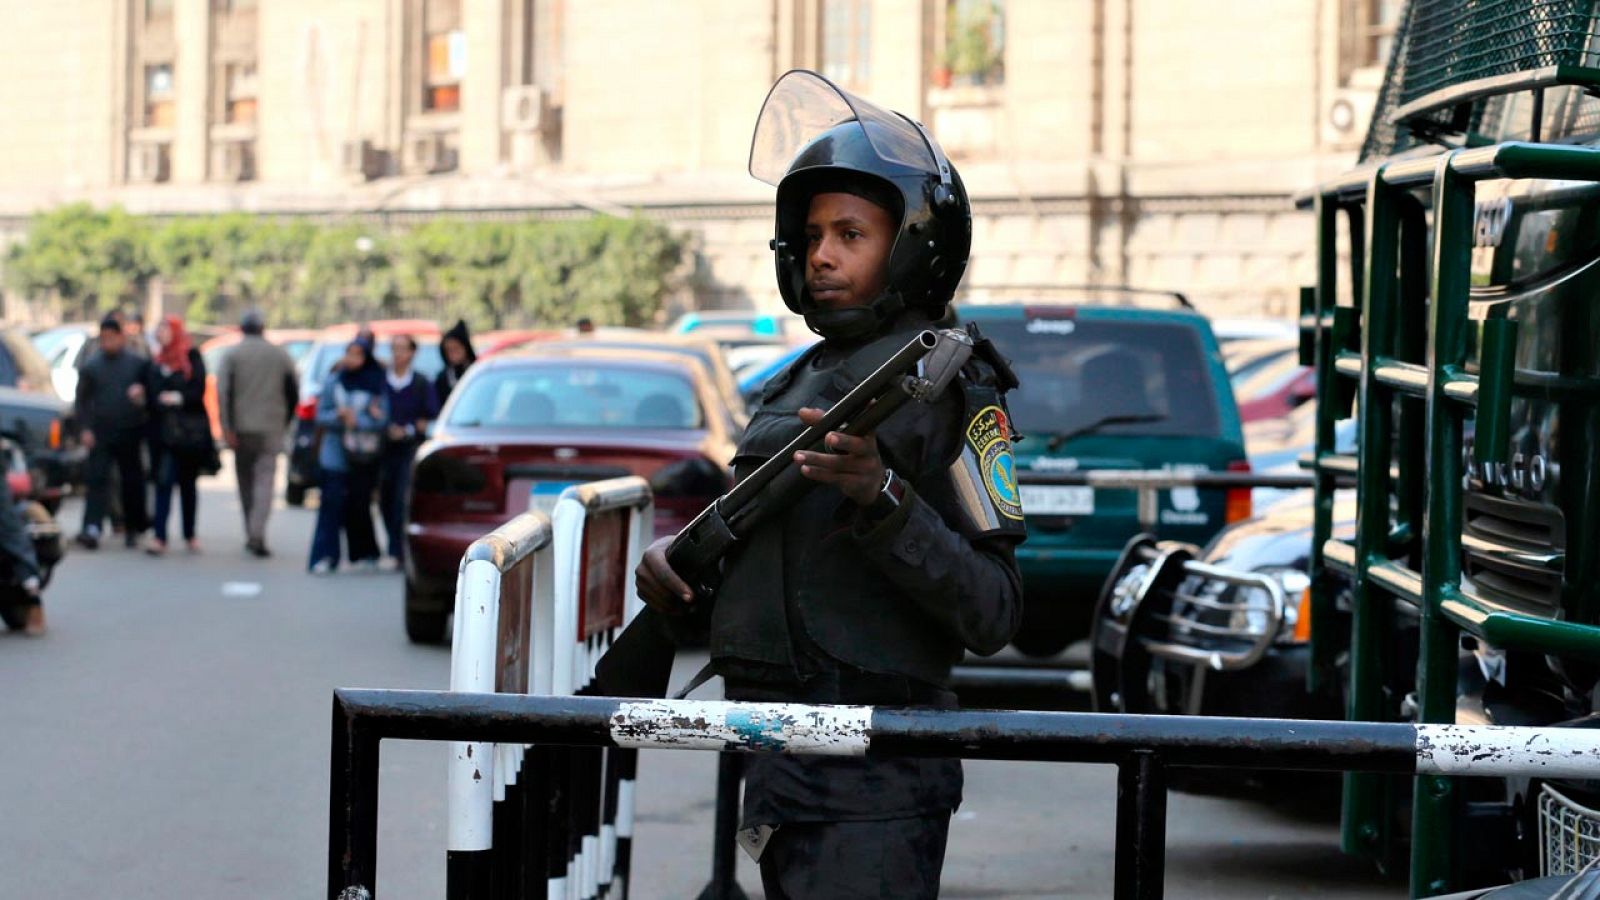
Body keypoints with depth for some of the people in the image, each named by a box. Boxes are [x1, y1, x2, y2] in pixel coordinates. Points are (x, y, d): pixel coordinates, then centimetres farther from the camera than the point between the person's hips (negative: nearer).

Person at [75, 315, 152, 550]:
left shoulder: (138, 363, 2)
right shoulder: (91, 365, 5)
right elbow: (82, 399, 7)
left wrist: (141, 390, -14)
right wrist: (86, 428, -2)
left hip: (130, 433, 0)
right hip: (101, 435, 0)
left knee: (132, 482, 7)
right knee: (97, 480, -10)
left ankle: (132, 530, 19)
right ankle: (92, 529, -18)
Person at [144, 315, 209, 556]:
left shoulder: (191, 357, -1)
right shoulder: (157, 362, 13)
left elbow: (198, 391, -8)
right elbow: (151, 394, 14)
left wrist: (180, 398, -24)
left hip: (189, 431, -2)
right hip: (165, 432, 2)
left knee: (188, 484, 9)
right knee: (164, 481, -8)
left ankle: (190, 534, 20)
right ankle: (158, 536, -13)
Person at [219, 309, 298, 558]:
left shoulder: (232, 355, -1)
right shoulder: (280, 355, 5)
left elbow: (223, 392, -10)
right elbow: (293, 391, 5)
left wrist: (227, 428, -11)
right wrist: (285, 421, 15)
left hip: (242, 428, 0)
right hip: (271, 428, 0)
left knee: (246, 481, 13)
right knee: (265, 480, -6)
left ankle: (251, 535, 20)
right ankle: (257, 534, -22)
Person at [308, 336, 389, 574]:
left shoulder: (377, 386, 2)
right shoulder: (333, 383, 6)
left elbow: (381, 419, -2)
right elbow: (321, 414, 5)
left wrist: (357, 421, -16)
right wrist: (338, 416, -14)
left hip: (363, 458, -1)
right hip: (334, 455, 1)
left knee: (359, 506, 5)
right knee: (332, 503, -8)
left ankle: (365, 554, 21)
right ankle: (325, 556, -11)